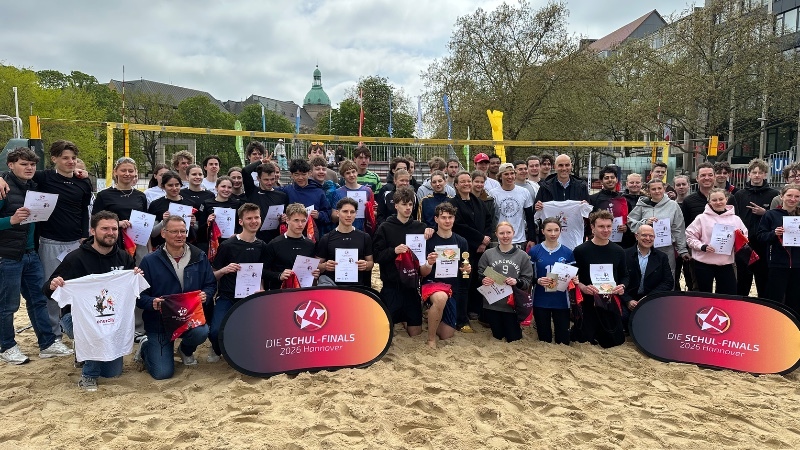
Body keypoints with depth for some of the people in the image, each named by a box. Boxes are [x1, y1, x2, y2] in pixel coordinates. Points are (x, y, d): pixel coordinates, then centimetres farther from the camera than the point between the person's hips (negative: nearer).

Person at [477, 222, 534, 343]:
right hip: (492, 303, 1)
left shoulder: (523, 256, 1)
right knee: (498, 336, 12)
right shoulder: (488, 254, 3)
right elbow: (480, 275, 6)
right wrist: (483, 280, -16)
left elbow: (528, 281, -1)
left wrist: (517, 282, -21)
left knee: (513, 339, 6)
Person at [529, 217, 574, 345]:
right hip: (541, 302, 0)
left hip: (561, 301, 1)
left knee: (563, 337, 4)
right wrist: (538, 281, -18)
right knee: (544, 336, 10)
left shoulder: (568, 253, 4)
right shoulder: (534, 251, 0)